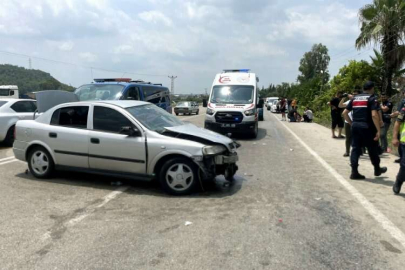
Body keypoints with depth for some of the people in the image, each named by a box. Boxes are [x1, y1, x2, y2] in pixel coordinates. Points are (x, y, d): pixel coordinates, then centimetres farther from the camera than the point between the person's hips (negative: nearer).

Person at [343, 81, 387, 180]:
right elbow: (374, 115, -17)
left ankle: (354, 172, 4)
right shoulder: (372, 98, -5)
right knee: (372, 149, 12)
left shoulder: (355, 98, 13)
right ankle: (377, 169, 29)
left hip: (355, 126, 5)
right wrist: (378, 130, -15)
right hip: (367, 127, -5)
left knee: (355, 148, 6)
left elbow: (345, 113, 11)